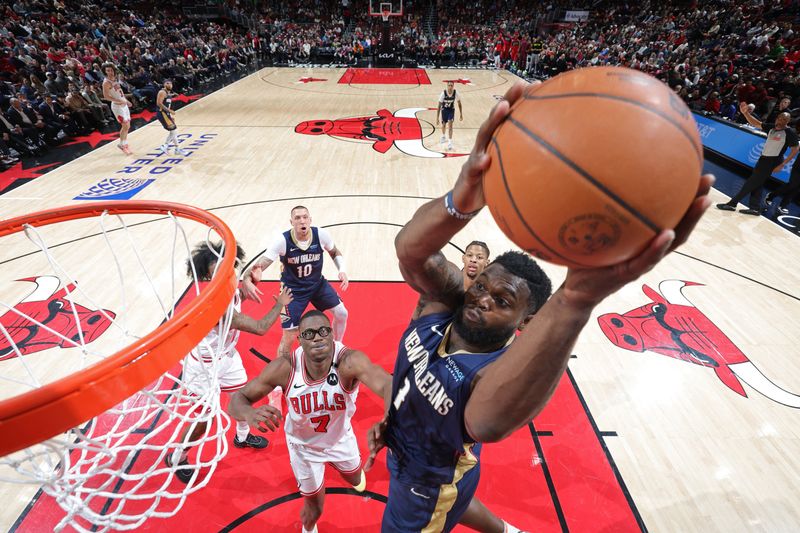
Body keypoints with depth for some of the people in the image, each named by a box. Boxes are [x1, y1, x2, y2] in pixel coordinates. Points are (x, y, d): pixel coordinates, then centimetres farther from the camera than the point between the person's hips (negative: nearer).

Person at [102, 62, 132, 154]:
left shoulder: (116, 78, 8)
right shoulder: (106, 82, -17)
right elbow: (106, 96, -21)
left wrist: (126, 100, 16)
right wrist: (120, 101, -26)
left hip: (124, 104, 8)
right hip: (117, 106, -8)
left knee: (127, 126, 11)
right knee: (125, 126, -9)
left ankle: (124, 144, 21)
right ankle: (122, 144, 4)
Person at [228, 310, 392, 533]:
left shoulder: (349, 361, -41)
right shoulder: (284, 368, -34)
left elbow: (387, 384, -57)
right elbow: (237, 400, -26)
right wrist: (249, 413, -50)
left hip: (341, 437, 1)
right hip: (303, 445, 0)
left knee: (354, 479, 30)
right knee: (314, 507, 18)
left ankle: (355, 472, 70)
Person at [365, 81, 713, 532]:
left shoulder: (510, 368, -41)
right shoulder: (449, 298, -26)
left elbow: (487, 421, -67)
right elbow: (410, 250, -47)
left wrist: (577, 300, -83)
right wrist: (463, 198, -68)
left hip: (429, 485, -6)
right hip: (404, 453, 6)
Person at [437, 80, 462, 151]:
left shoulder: (455, 93, -21)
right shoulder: (443, 93, -26)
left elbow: (459, 103, -3)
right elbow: (439, 106, -22)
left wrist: (461, 113, 1)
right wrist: (437, 118, -24)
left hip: (451, 110, 0)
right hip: (444, 110, 0)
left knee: (450, 124, -17)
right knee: (444, 124, 14)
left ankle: (450, 142, -16)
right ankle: (443, 136, 46)